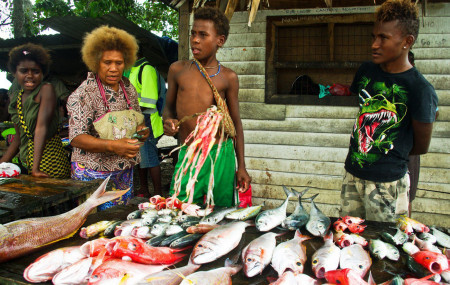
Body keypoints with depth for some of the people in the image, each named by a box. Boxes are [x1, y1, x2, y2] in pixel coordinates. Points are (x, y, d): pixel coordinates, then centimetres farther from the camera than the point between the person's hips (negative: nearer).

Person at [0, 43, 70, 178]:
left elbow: (42, 127, -18)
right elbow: (19, 137, 16)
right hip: (25, 164, 6)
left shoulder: (46, 89, -9)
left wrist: (36, 167, -23)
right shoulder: (15, 97, 11)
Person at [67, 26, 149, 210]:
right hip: (94, 173, -6)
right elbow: (76, 138, -19)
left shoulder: (128, 88, 7)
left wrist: (141, 130, -4)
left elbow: (138, 119, 20)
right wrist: (112, 146, -32)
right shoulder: (83, 94, -13)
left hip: (125, 170, 6)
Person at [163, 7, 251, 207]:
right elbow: (169, 107, 17)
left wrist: (241, 167, 6)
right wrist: (168, 121, -8)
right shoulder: (177, 70, 6)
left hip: (220, 154, -1)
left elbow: (236, 122, 8)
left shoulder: (228, 77, 3)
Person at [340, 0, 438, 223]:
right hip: (352, 174, 6)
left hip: (387, 182, -6)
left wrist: (388, 154, 4)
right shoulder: (366, 71, 3)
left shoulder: (420, 90, -16)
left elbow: (421, 146, -7)